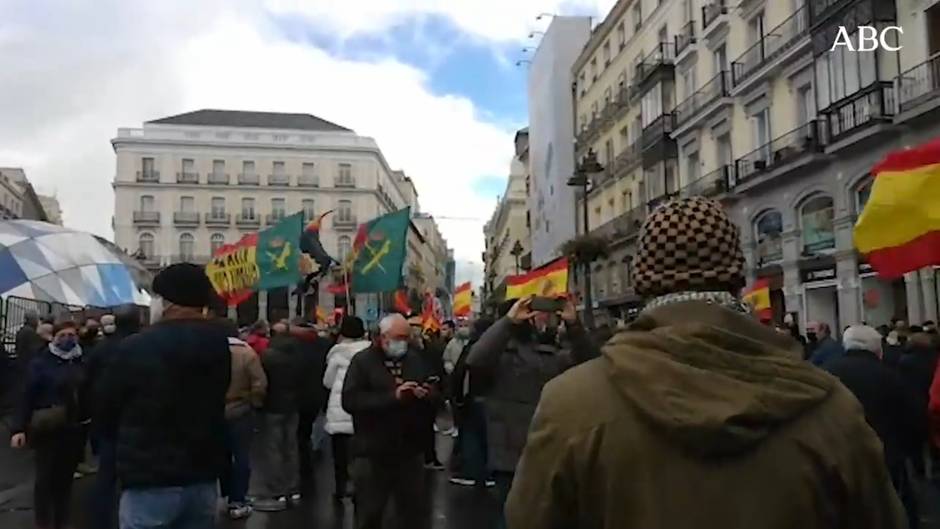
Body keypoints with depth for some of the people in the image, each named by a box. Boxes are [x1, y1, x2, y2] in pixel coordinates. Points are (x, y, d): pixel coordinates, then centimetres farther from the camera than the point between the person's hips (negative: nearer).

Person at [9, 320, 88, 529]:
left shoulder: (82, 363, 5)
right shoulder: (41, 362, -6)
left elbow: (89, 394, 6)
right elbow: (28, 396, -9)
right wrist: (19, 428, -16)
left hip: (75, 430, 3)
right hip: (48, 430, -3)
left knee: (66, 478, 11)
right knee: (45, 478, 2)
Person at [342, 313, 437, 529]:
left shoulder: (416, 360, 9)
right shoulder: (363, 361, -6)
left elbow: (435, 397, 10)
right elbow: (350, 400, -18)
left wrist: (426, 395, -14)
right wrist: (393, 396, -24)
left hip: (410, 450, 4)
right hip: (373, 452, -4)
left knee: (415, 511, 15)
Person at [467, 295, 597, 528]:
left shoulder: (550, 352, 11)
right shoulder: (498, 352, -3)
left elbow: (588, 362, 1)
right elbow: (475, 361, -24)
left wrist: (573, 324, -12)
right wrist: (509, 321, -26)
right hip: (511, 457, -5)